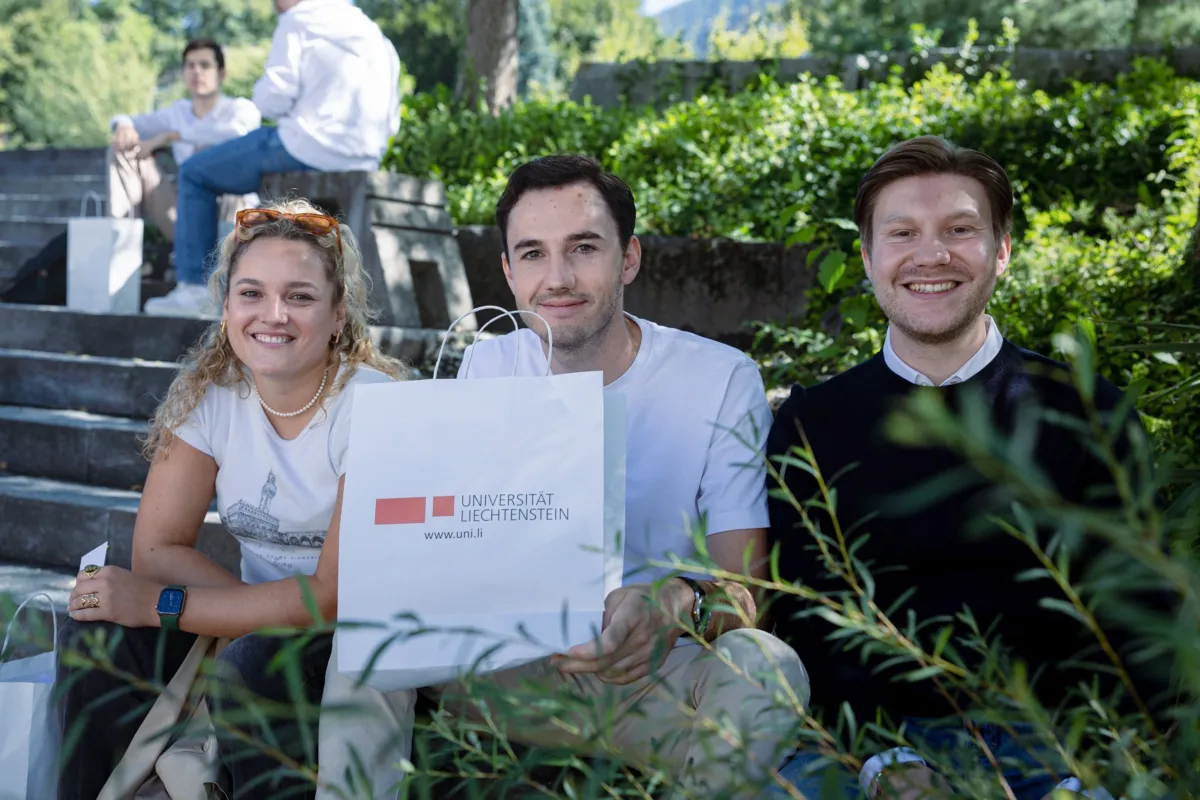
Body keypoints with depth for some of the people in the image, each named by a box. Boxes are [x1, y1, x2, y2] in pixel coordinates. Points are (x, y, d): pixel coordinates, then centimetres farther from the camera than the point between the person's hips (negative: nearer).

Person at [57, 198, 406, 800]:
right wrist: (272, 606, -20)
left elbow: (336, 596, -21)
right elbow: (158, 548, -5)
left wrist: (159, 605, -21)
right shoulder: (208, 393, -3)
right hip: (267, 617, 5)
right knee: (98, 629, -17)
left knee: (253, 665, -32)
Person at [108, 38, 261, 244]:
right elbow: (124, 120, 20)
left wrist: (168, 136, -22)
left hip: (229, 212, -5)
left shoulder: (241, 108, -2)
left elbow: (235, 132, -27)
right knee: (122, 149, 1)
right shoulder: (177, 112, 15)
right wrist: (123, 127, -8)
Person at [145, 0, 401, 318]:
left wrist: (261, 90, 12)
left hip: (307, 149, -8)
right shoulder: (375, 35, 20)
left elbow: (273, 98, -9)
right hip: (364, 162, 8)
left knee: (194, 175, 11)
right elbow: (390, 123, 18)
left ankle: (194, 288, 3)